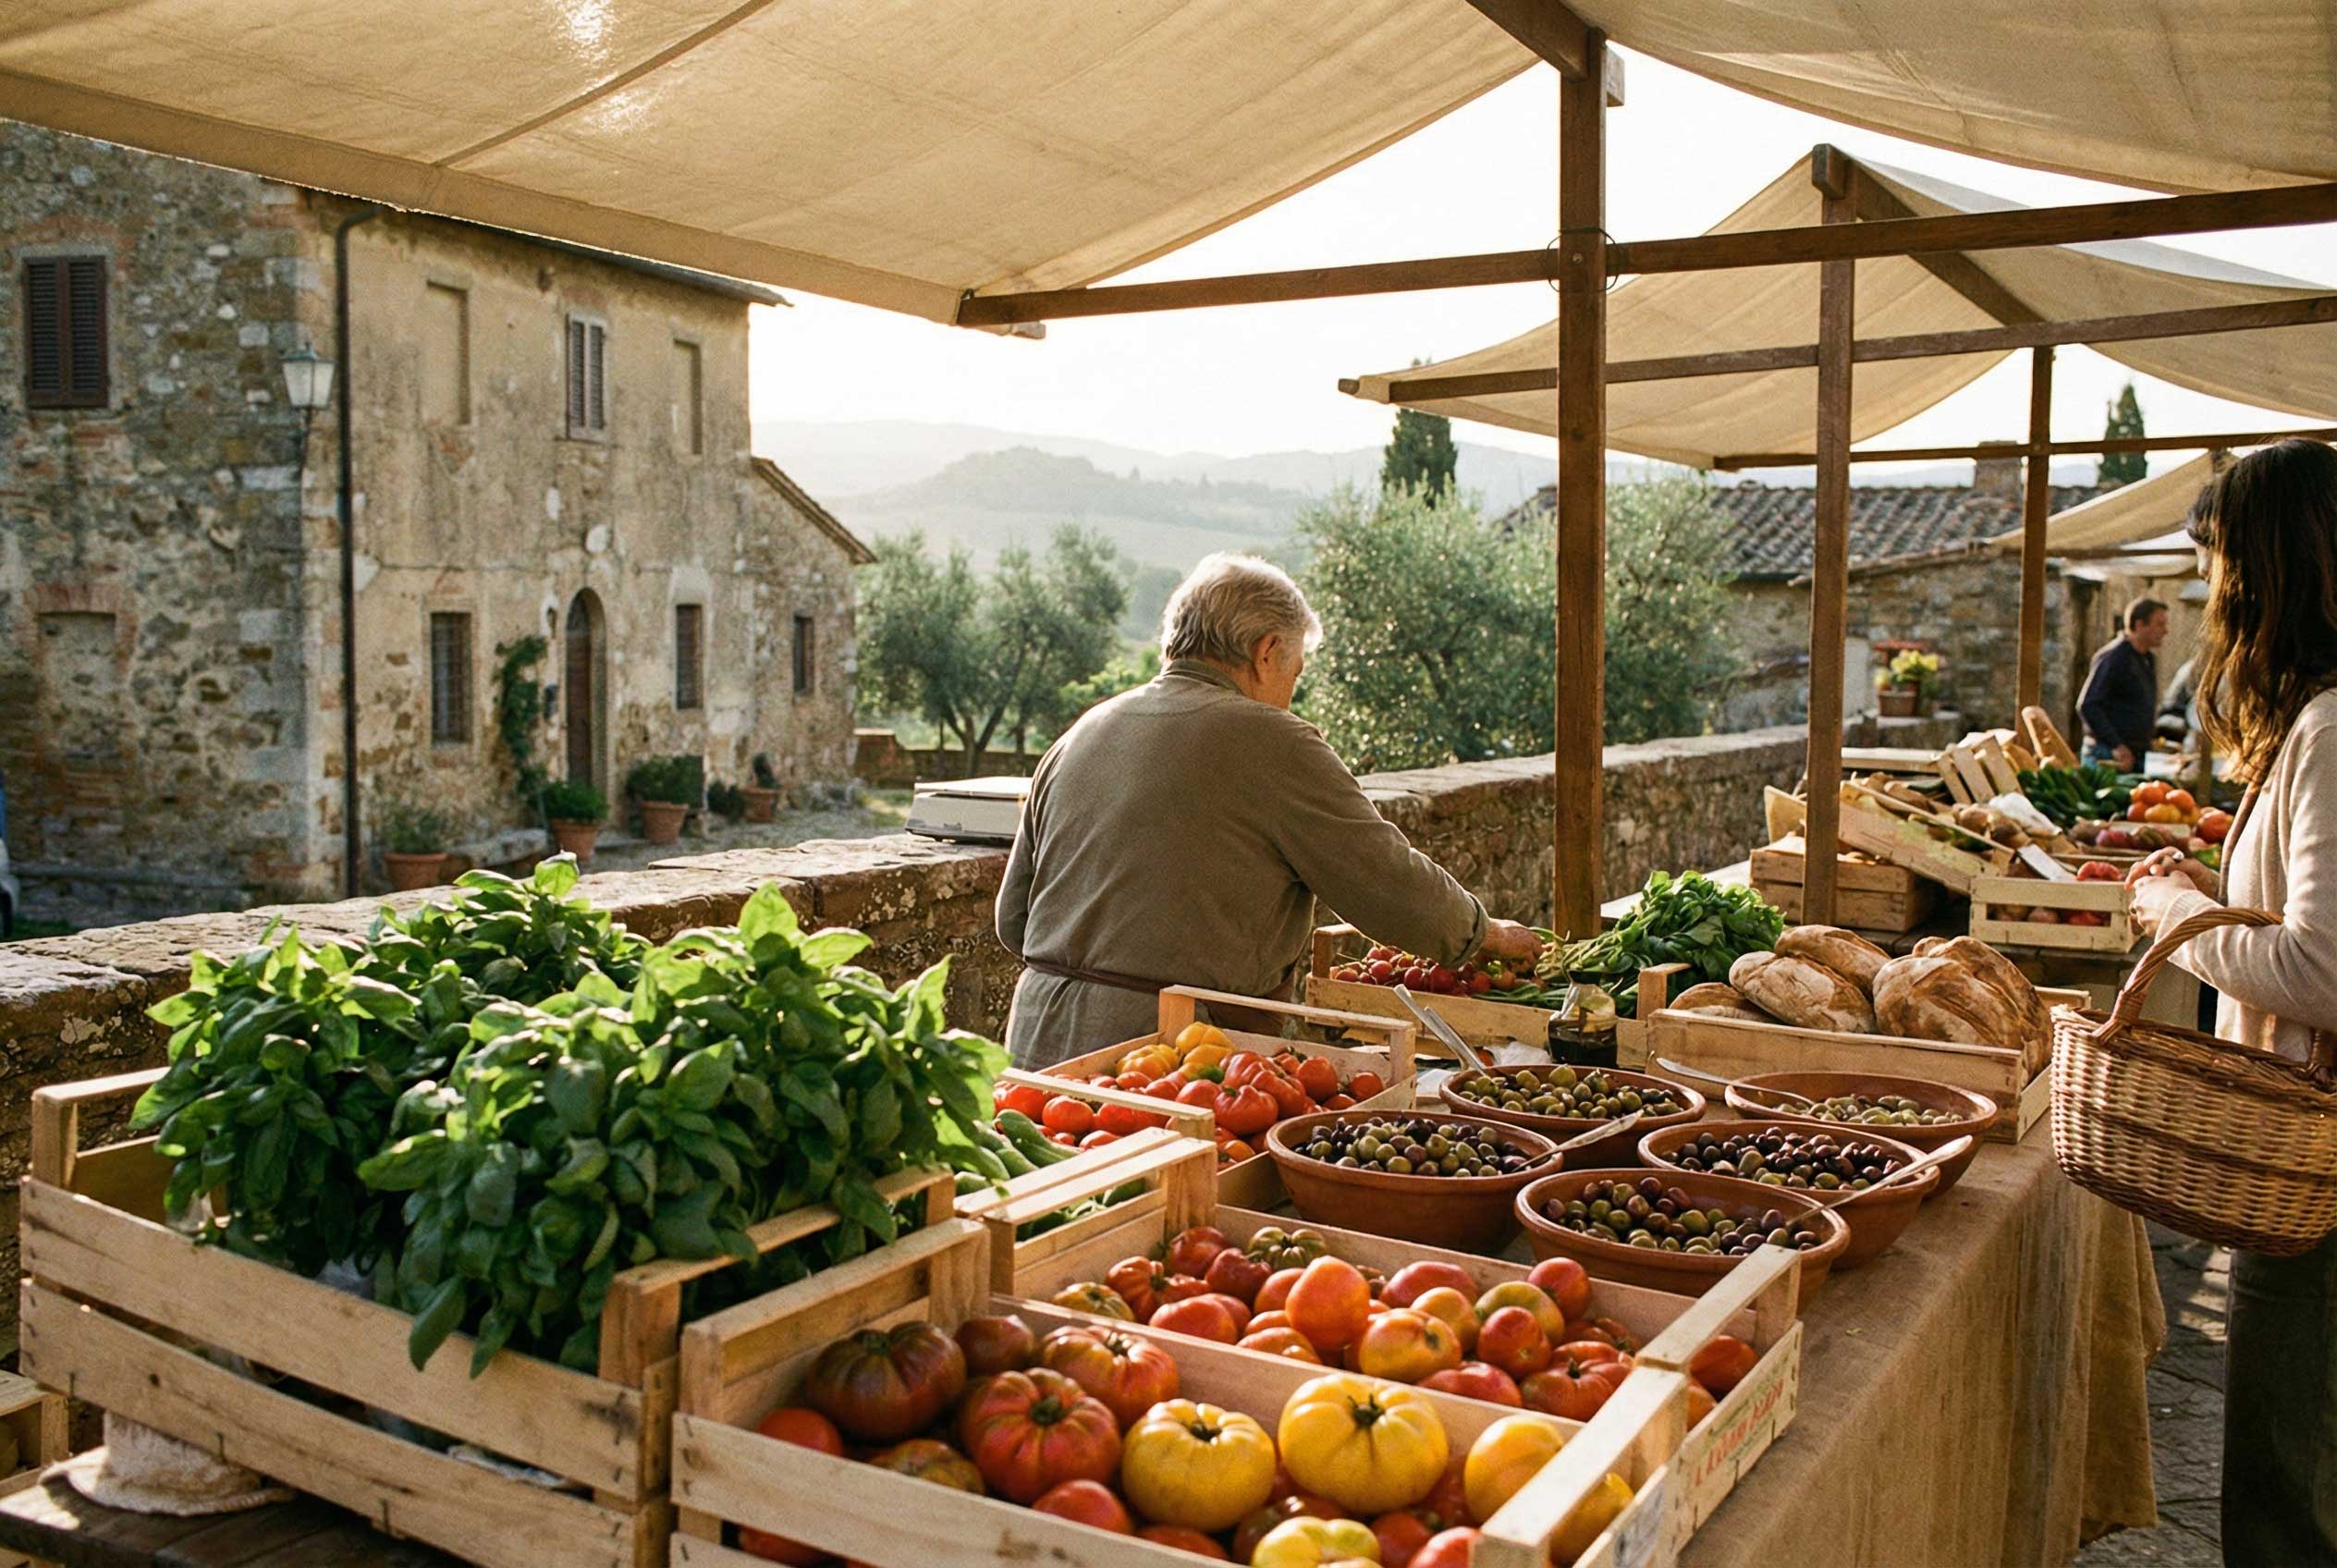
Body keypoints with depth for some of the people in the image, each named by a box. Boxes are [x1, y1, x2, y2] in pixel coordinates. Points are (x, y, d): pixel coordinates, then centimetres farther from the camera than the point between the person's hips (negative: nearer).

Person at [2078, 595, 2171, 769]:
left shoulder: (2150, 659, 15)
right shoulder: (2113, 657, -13)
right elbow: (2087, 705, -21)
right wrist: (2116, 746, -23)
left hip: (2140, 753, 8)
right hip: (2108, 754, -8)